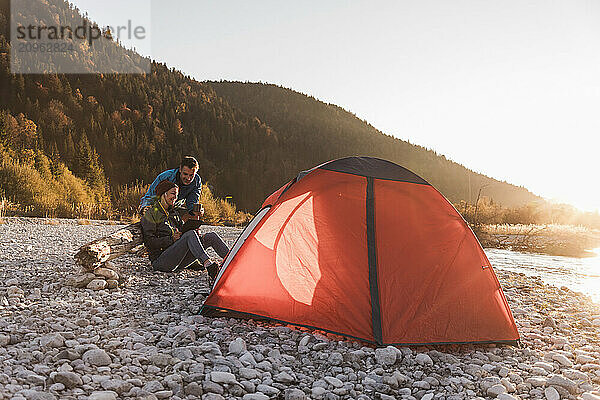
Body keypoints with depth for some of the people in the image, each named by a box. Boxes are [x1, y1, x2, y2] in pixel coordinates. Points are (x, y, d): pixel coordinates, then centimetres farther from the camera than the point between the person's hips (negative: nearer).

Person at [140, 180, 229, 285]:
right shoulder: (151, 214, -1)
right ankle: (209, 265, -52)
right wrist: (171, 239, -19)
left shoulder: (173, 213, 23)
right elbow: (149, 241, -10)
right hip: (161, 261, -7)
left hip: (177, 260, 7)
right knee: (190, 234, -33)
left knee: (211, 236, -10)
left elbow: (182, 231, 23)